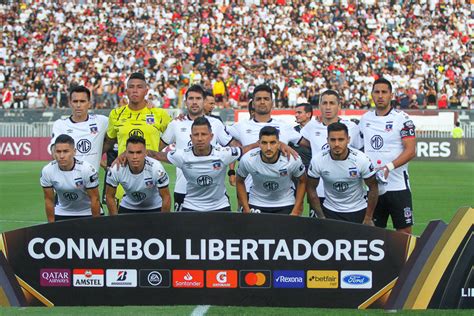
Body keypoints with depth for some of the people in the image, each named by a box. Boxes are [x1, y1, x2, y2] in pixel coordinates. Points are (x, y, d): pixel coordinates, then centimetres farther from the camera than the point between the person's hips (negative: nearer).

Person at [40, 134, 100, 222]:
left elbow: (94, 199, -16)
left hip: (87, 213, -2)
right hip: (62, 214, 2)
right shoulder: (47, 171, -18)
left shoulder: (87, 170, -26)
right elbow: (49, 200, -7)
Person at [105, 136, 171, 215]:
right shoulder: (116, 169, -26)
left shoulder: (156, 169, -31)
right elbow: (109, 196, -11)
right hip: (128, 207, 2)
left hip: (154, 208, -1)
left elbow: (166, 197, -19)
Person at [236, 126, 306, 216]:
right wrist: (246, 210, -2)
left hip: (285, 205, 0)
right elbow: (240, 181, -1)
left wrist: (296, 212, -5)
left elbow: (302, 181, -3)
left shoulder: (293, 160, -23)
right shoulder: (247, 160, -21)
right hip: (256, 204, 1)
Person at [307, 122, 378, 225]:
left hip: (358, 211, -1)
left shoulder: (361, 159, -19)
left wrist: (368, 218, -6)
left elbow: (373, 187, -7)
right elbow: (311, 188, -3)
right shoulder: (317, 160, -17)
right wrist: (321, 217, -3)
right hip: (330, 211, 1)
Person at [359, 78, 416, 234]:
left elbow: (410, 150, -11)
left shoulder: (402, 118, -5)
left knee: (405, 231, -3)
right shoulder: (365, 119, 11)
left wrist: (389, 167, -22)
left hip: (397, 186, -4)